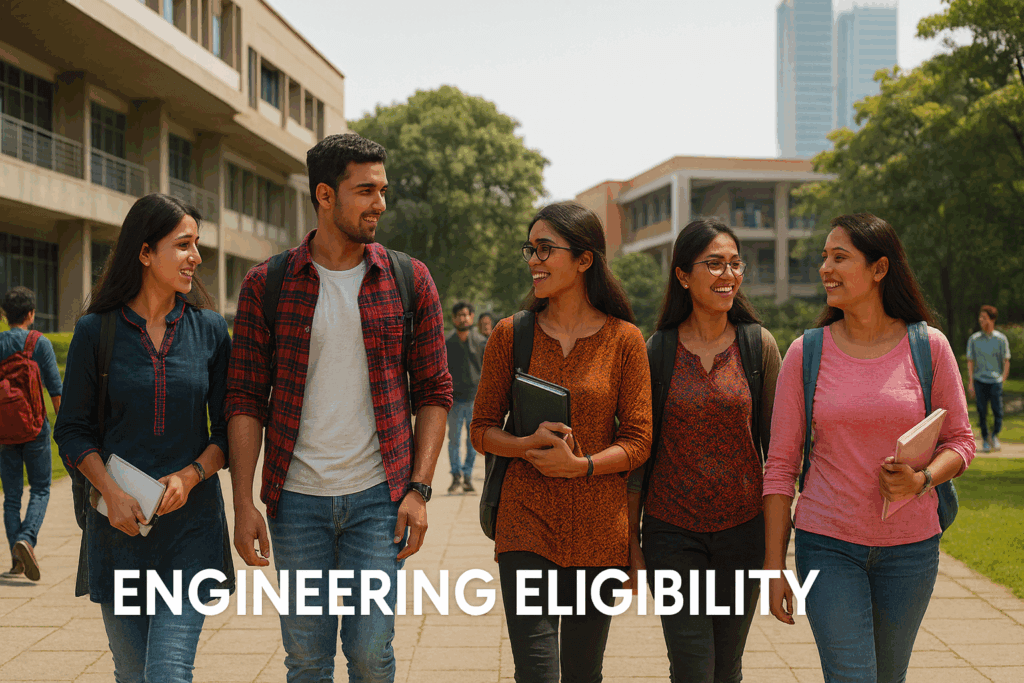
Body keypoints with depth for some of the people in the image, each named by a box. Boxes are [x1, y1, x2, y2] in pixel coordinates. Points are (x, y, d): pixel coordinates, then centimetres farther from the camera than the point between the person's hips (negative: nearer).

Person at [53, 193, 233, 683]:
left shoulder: (210, 330, 3)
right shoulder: (95, 331, 0)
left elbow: (229, 429, 6)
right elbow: (73, 431, 4)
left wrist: (191, 475, -12)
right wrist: (111, 492, -11)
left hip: (192, 519, 0)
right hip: (118, 524, 0)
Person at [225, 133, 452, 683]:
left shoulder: (409, 281, 2)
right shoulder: (266, 285, 1)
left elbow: (434, 391, 4)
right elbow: (245, 399, 2)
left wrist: (419, 488, -5)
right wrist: (243, 502, -4)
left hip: (378, 495, 0)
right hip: (296, 497, 0)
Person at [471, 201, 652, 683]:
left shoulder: (624, 339, -1)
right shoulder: (510, 335, 3)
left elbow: (638, 441, -1)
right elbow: (482, 429, 6)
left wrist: (580, 464, -18)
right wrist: (526, 444, -14)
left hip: (597, 529, 0)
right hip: (526, 521, 0)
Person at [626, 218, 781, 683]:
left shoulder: (758, 344, 0)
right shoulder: (657, 351, -2)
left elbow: (777, 445, 3)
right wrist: (631, 542, 1)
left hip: (744, 527, 1)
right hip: (672, 528, -1)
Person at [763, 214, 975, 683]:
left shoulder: (929, 347, -4)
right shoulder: (805, 353, -4)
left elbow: (960, 440, 5)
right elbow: (780, 464, -1)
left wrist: (922, 480, -18)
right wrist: (774, 566, -3)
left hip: (910, 545, 1)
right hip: (827, 544, -1)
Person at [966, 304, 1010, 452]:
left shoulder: (1001, 339, 4)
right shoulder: (974, 339, 6)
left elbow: (1006, 361, 7)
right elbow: (970, 361, 8)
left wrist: (1003, 379, -3)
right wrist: (970, 382, 0)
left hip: (996, 380, -1)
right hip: (979, 380, 1)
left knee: (998, 411, -6)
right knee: (982, 412, -1)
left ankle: (995, 435, 18)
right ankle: (985, 439, 14)